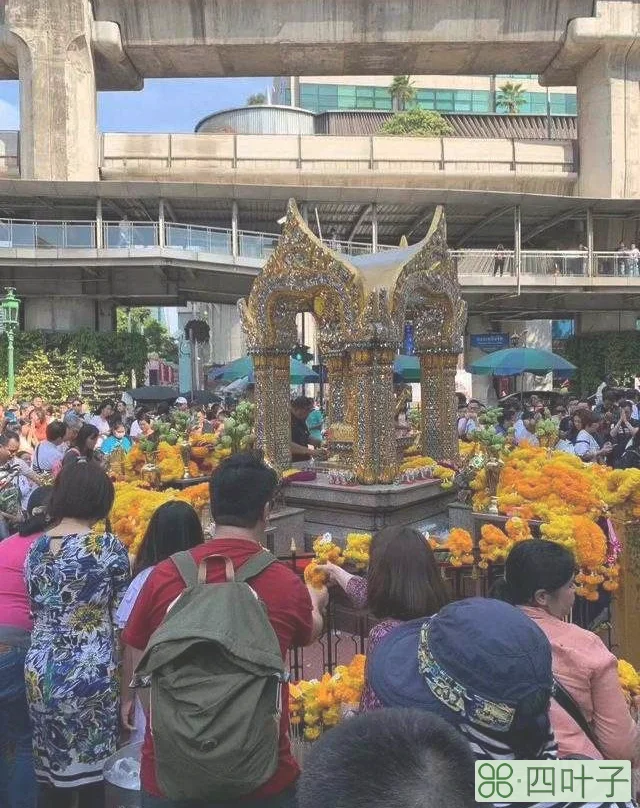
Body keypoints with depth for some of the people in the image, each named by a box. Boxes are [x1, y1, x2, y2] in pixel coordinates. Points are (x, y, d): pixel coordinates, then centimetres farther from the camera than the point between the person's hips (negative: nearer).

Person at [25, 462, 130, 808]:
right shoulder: (109, 547, -12)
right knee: (91, 773, 10)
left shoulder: (36, 548, 4)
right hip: (91, 673, -5)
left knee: (51, 771, 18)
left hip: (39, 671, 5)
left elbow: (35, 614, 12)